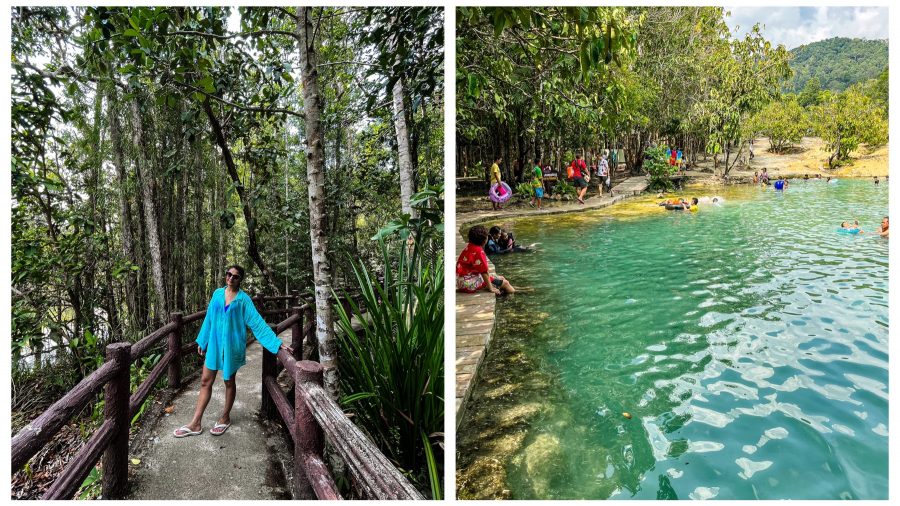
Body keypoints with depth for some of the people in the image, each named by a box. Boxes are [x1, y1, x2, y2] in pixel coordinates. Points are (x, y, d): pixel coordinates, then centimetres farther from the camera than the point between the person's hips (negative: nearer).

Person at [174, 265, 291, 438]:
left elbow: (258, 323, -13)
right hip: (215, 344, 4)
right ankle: (195, 424, 15)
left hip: (232, 345, -4)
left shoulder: (243, 299, -10)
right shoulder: (217, 293, 2)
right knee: (205, 381, 7)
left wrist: (277, 343, -20)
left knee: (229, 382, 10)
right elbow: (209, 318, 10)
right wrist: (202, 341, 14)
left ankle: (225, 418, 27)